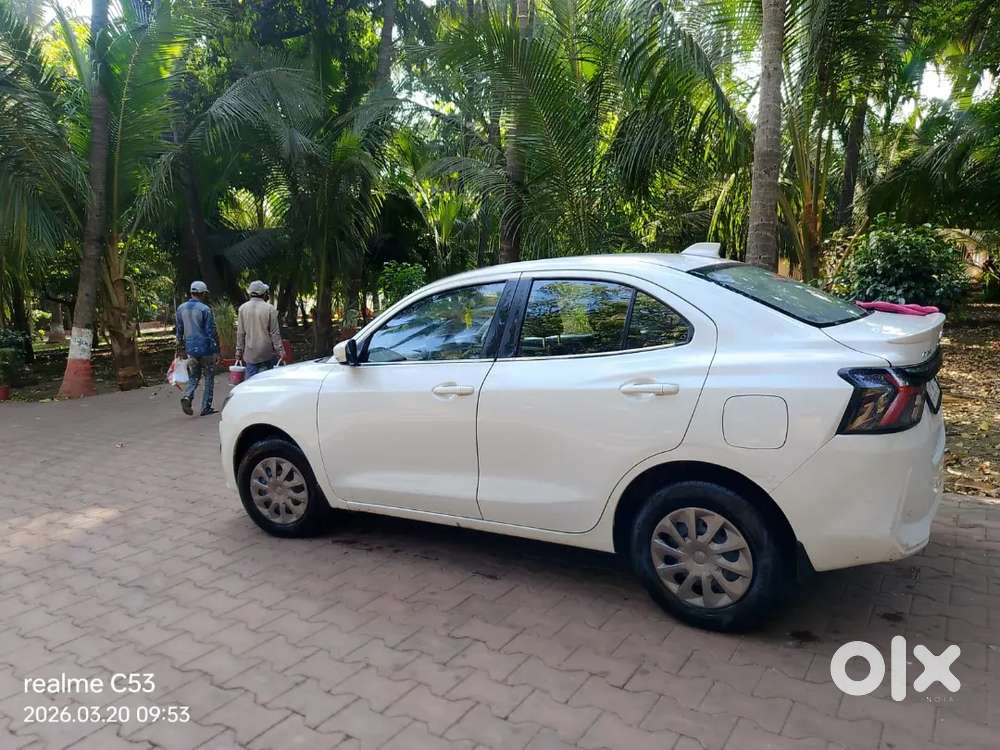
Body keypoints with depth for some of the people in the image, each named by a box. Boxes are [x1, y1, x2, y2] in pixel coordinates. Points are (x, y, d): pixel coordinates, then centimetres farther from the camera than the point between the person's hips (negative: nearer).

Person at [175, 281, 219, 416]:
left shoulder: (181, 308, 6)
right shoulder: (205, 309, -12)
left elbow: (179, 331, 12)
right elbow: (211, 332, -12)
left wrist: (181, 349, 21)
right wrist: (217, 350, -6)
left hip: (190, 349, 5)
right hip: (206, 349, -5)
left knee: (194, 377, 17)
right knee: (209, 378, 6)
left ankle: (187, 396, -9)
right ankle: (206, 408, 7)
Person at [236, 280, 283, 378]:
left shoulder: (243, 308, 1)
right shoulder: (270, 309, -9)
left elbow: (240, 332, 4)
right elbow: (275, 333, -7)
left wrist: (239, 350, 12)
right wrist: (279, 350, -2)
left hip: (250, 353, 2)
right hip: (267, 352, -2)